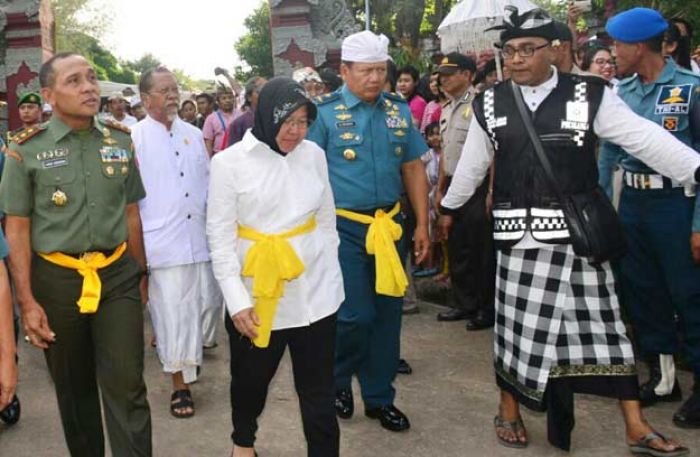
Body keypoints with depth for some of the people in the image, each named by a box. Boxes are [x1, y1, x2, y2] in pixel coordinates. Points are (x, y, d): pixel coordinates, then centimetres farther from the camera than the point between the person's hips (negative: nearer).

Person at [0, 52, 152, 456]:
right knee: (74, 386, 15)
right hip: (57, 279, -1)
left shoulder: (121, 141, 3)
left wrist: (140, 273, 14)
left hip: (118, 274, 1)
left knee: (126, 385, -2)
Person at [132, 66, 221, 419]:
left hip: (199, 238, 5)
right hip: (162, 241, -5)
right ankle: (180, 383, 12)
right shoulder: (135, 138, -4)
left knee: (199, 308, 11)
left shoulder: (193, 134, 12)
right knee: (172, 314, -1)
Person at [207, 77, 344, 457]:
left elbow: (327, 221, 10)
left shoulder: (314, 155, 2)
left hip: (315, 291, 2)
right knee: (250, 379, 21)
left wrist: (333, 276, 9)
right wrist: (237, 300, -14)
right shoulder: (229, 161, -7)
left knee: (319, 391, 8)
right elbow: (220, 235, -8)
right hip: (257, 294, -1)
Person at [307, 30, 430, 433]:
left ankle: (379, 397, 26)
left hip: (391, 224, 4)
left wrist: (422, 225, 8)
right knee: (356, 315, -4)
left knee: (388, 314, 9)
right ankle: (338, 380, 25)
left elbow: (413, 168, 11)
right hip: (345, 227, -4)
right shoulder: (325, 112, -6)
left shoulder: (399, 109, 7)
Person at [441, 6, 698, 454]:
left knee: (602, 322, 7)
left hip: (578, 232, 0)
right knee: (517, 322, 8)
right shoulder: (490, 104, 3)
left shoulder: (590, 95, -4)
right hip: (520, 235, 1)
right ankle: (509, 411, 29)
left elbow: (645, 138, -9)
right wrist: (448, 208, 24)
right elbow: (471, 165, 15)